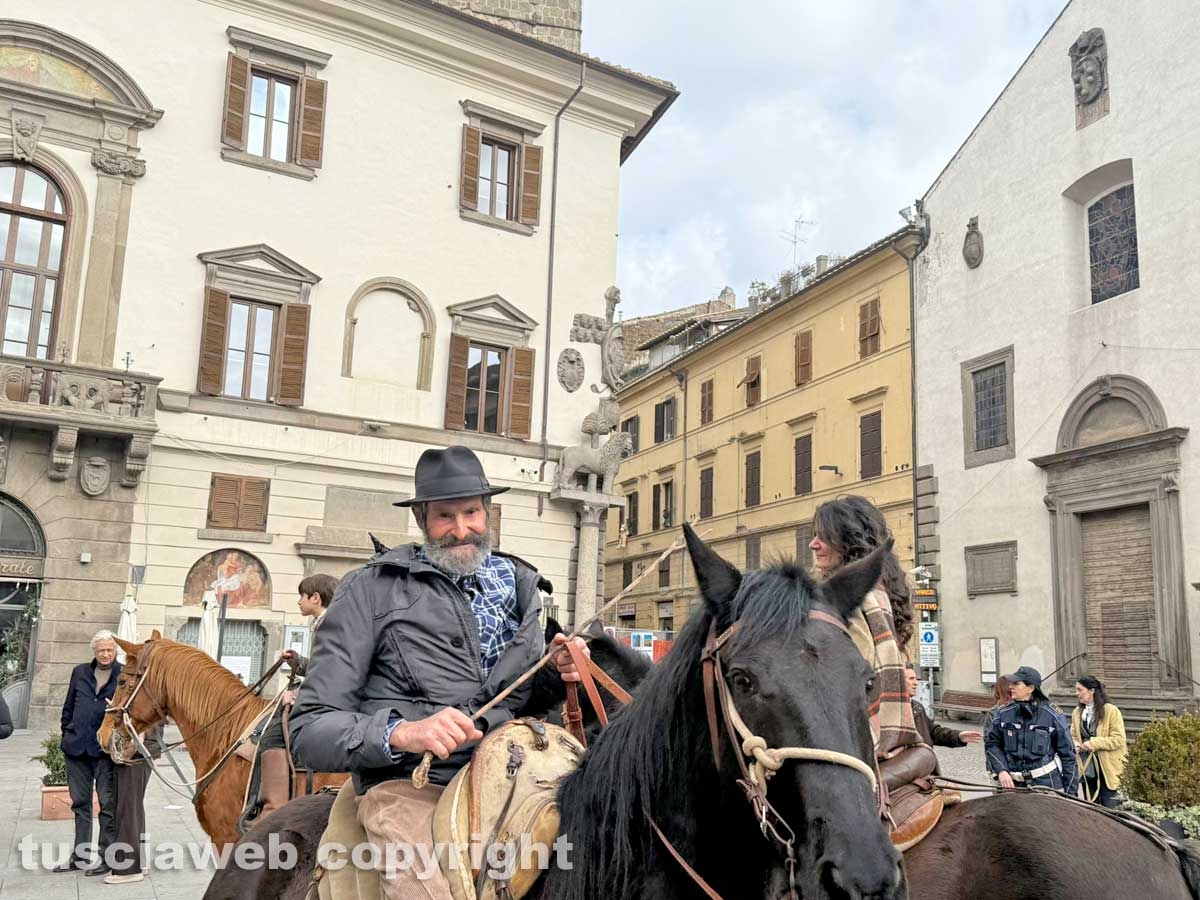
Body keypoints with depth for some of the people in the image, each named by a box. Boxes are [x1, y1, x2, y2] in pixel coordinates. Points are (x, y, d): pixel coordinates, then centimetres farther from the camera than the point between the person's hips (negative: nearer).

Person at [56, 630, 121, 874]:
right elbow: (68, 707, 15)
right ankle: (80, 856, 25)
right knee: (80, 802, 14)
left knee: (108, 804, 2)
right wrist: (67, 734, 9)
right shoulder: (80, 672, 9)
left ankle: (106, 857, 11)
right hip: (77, 747, 5)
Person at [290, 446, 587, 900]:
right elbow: (310, 730, -2)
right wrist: (401, 733, -19)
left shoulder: (519, 585, 16)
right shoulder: (371, 589, 2)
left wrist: (559, 672, 2)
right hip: (411, 784, -5)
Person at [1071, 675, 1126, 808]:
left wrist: (1094, 743, -21)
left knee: (1108, 809, -1)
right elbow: (1074, 736, 16)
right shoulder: (1077, 712, 8)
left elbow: (1119, 739, -14)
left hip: (1106, 769, -5)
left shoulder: (1111, 711, -9)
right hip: (1086, 769, 5)